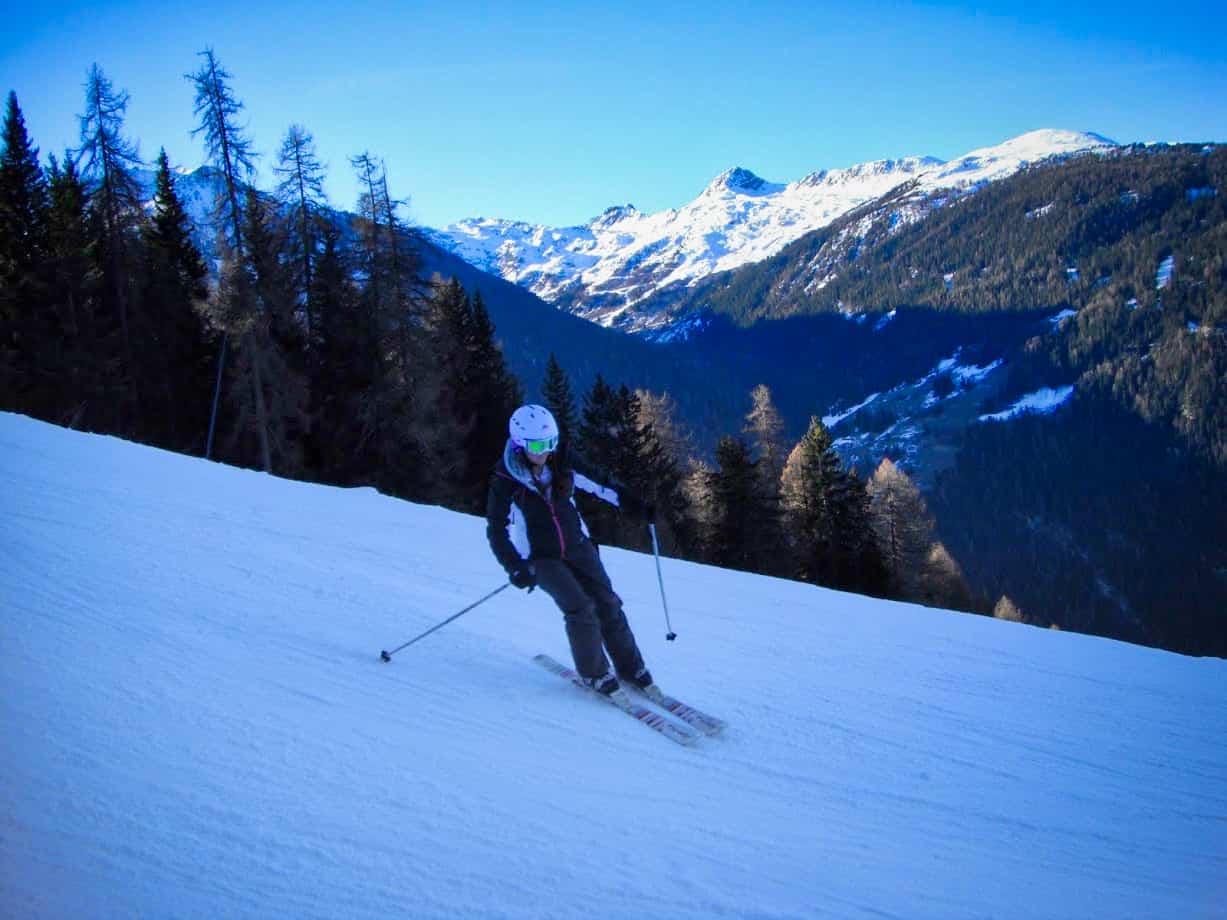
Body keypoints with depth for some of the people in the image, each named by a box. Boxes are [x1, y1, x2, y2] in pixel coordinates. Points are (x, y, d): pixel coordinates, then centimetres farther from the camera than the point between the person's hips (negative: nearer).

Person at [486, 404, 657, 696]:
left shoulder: (562, 463, -8)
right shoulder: (505, 481, -18)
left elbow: (599, 484, 4)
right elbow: (497, 531, -16)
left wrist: (635, 505, -1)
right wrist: (515, 567, -29)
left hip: (577, 546, 4)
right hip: (540, 558, -4)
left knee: (606, 603, -2)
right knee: (579, 608, -18)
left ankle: (631, 668, 13)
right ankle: (594, 672, 1)